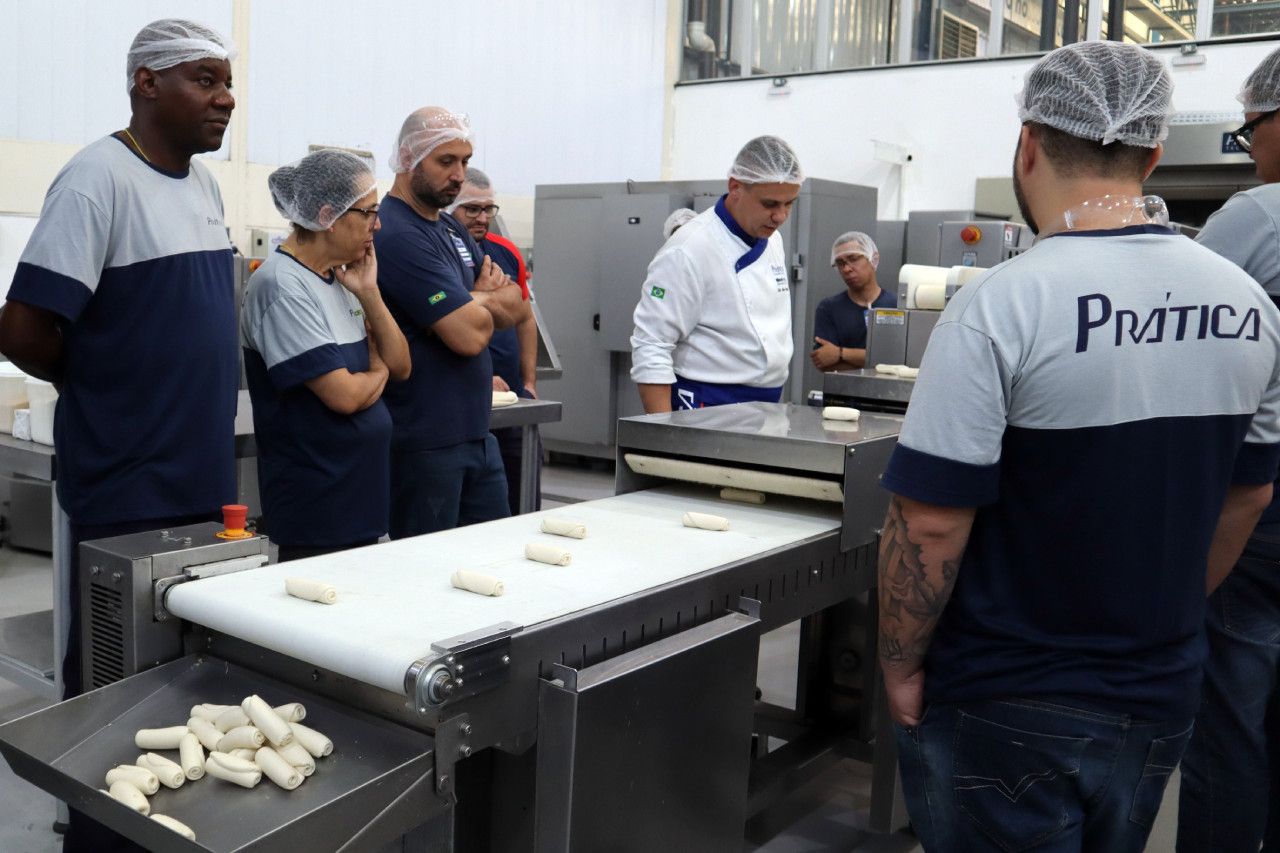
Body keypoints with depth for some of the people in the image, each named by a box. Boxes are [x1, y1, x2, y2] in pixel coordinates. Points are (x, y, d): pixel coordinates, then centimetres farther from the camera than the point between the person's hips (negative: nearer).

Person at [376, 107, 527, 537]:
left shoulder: (453, 228, 13)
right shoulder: (397, 236, -17)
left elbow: (516, 308, 11)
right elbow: (471, 334, -22)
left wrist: (477, 301, -10)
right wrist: (488, 301, 0)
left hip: (477, 432, 9)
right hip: (425, 441, -9)